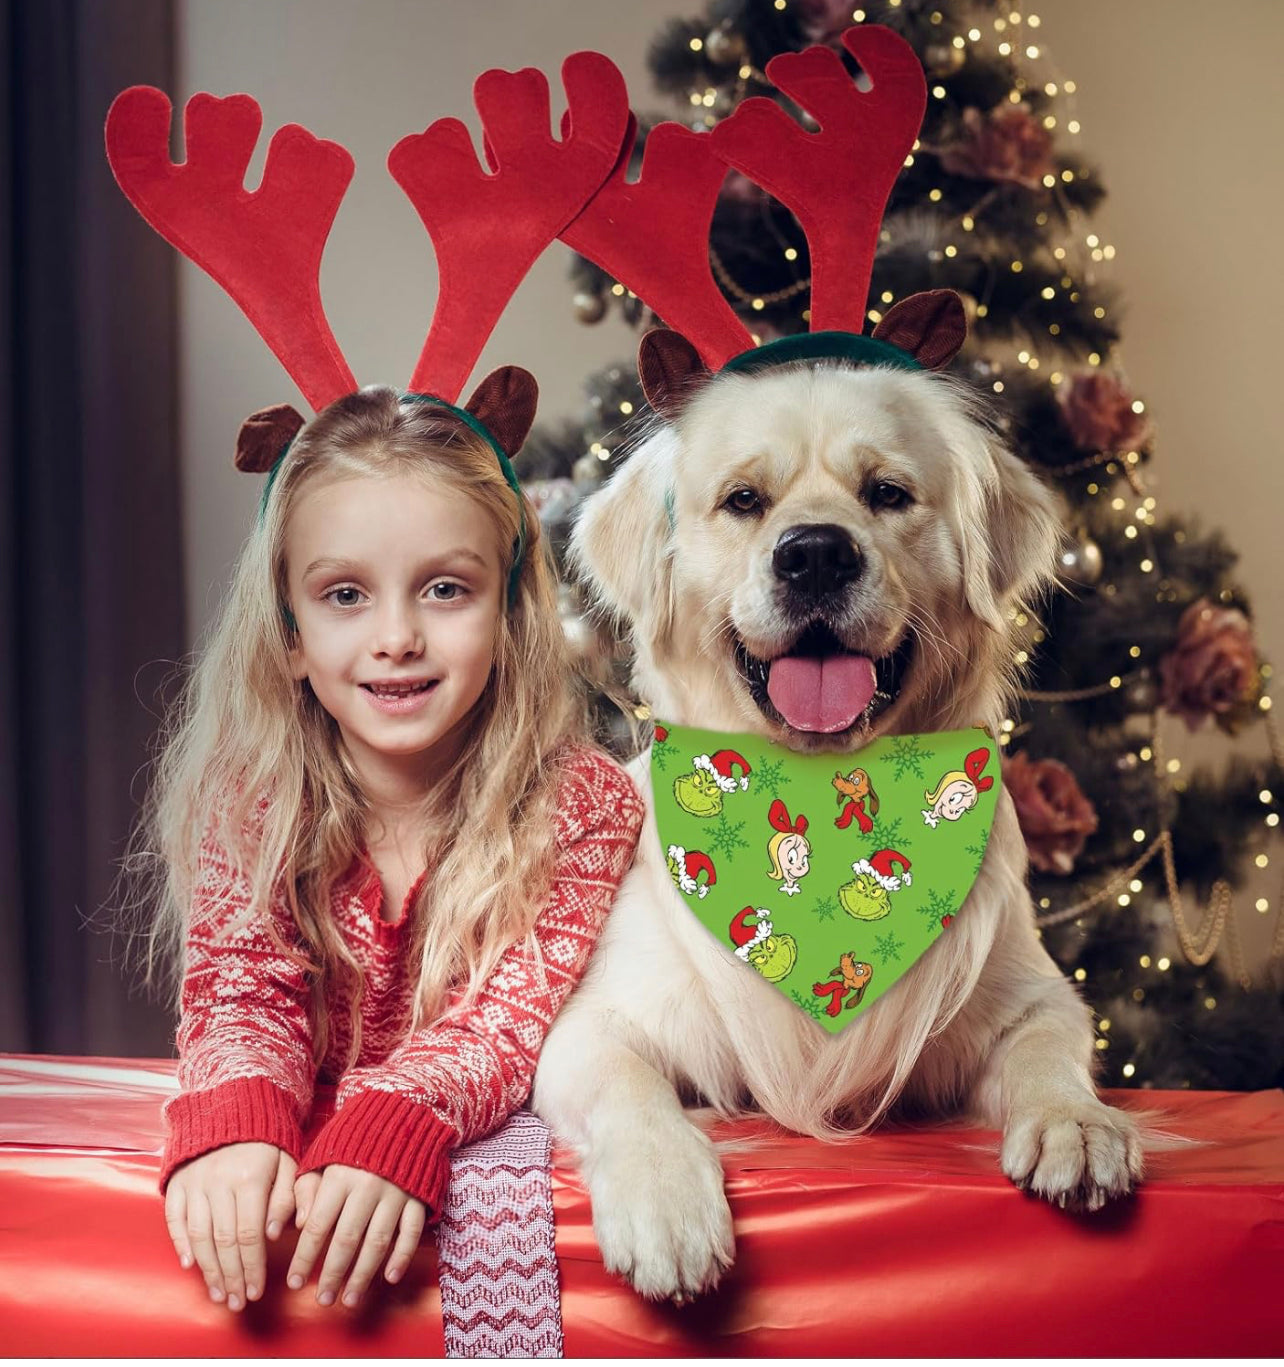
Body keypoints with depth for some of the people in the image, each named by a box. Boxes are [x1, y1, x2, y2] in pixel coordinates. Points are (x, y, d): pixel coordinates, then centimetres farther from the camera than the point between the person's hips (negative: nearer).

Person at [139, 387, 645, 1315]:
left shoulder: (583, 807, -9)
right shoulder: (248, 801, -2)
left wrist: (393, 1134, -35)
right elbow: (241, 993, -8)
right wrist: (237, 1122, -31)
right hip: (304, 1142, 2)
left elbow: (509, 1019, -16)